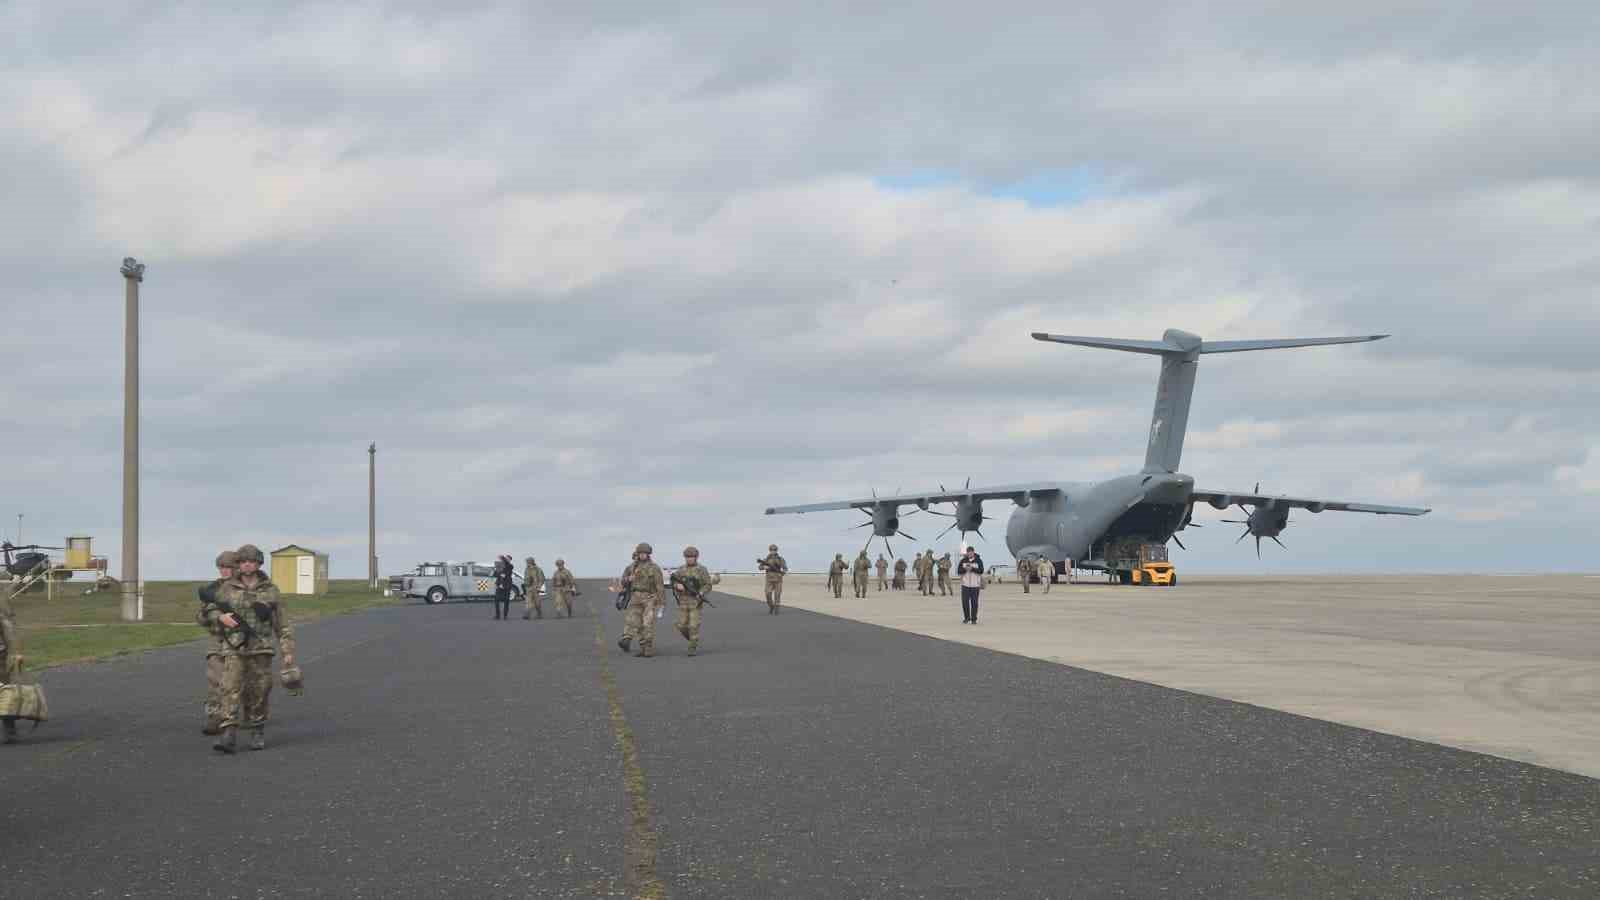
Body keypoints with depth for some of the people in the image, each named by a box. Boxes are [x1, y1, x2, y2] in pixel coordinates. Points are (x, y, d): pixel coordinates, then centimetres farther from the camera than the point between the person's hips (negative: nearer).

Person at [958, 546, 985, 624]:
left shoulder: (978, 560, -1)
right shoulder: (963, 560, 5)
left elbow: (981, 570, -10)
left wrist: (972, 568, -21)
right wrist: (964, 569, -19)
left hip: (975, 585, -2)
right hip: (965, 584, 2)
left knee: (974, 602, 1)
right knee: (965, 602, 2)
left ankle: (974, 619, 8)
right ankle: (966, 618, 15)